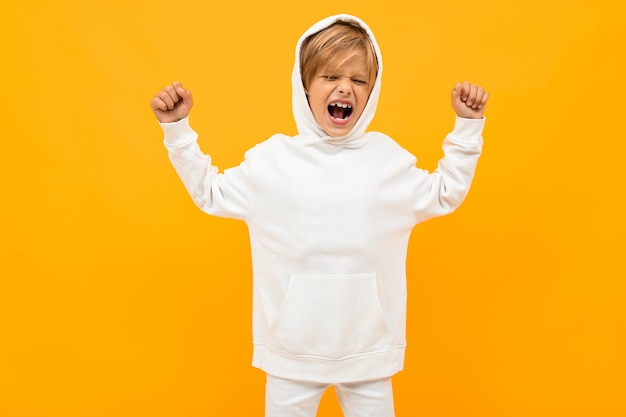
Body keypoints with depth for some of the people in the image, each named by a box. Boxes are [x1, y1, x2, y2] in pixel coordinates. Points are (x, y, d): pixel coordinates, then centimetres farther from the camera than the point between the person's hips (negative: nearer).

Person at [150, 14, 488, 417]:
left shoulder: (388, 157, -1)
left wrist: (468, 126, 8)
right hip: (291, 349, 0)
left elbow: (444, 194, 13)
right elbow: (211, 193, 8)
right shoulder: (272, 158, -5)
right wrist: (177, 129, 3)